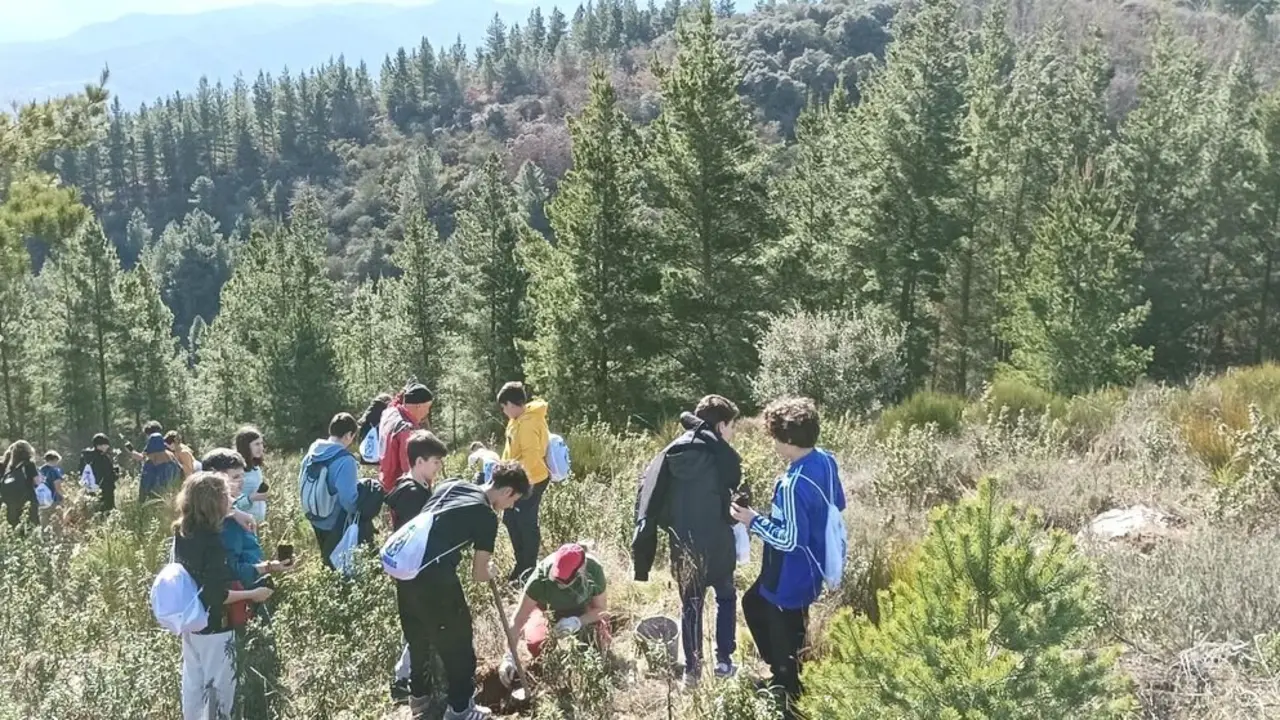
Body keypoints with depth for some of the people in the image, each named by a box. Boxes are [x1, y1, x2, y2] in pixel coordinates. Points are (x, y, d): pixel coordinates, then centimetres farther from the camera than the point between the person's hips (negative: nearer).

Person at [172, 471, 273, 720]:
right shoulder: (212, 540, -26)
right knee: (219, 688, 7)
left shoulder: (182, 532, -2)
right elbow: (218, 595, -26)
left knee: (193, 683, 20)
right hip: (213, 628, -8)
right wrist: (252, 594, -13)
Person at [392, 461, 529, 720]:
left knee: (418, 638, 26)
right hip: (435, 578, -8)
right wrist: (490, 573, 22)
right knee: (456, 643, 10)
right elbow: (479, 574, 0)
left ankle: (419, 698, 42)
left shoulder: (452, 485, 14)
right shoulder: (487, 516, -5)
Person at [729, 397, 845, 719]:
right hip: (810, 568, 10)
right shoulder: (826, 461, -4)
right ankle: (781, 674, 42)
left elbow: (790, 540, -28)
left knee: (786, 644, 10)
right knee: (753, 604, 29)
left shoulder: (793, 485, -32)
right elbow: (837, 505, 10)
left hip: (791, 579, -10)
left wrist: (754, 521, -17)